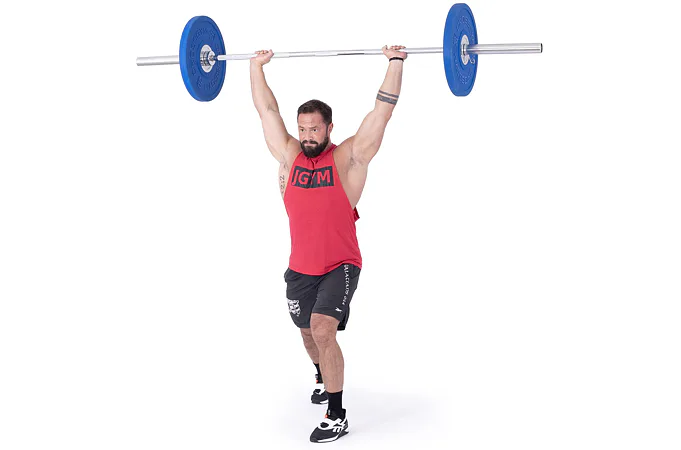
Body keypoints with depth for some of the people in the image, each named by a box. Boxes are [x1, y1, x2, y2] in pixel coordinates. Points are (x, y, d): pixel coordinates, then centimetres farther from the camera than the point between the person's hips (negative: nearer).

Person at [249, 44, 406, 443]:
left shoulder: (349, 157, -8)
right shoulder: (290, 156, 1)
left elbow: (383, 111, -12)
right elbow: (266, 109, 7)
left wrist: (396, 63, -13)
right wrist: (257, 66, 12)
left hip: (340, 267, -5)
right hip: (300, 269, 5)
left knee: (322, 330, -23)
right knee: (309, 333, 22)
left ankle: (337, 417, -12)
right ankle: (324, 378, 53)